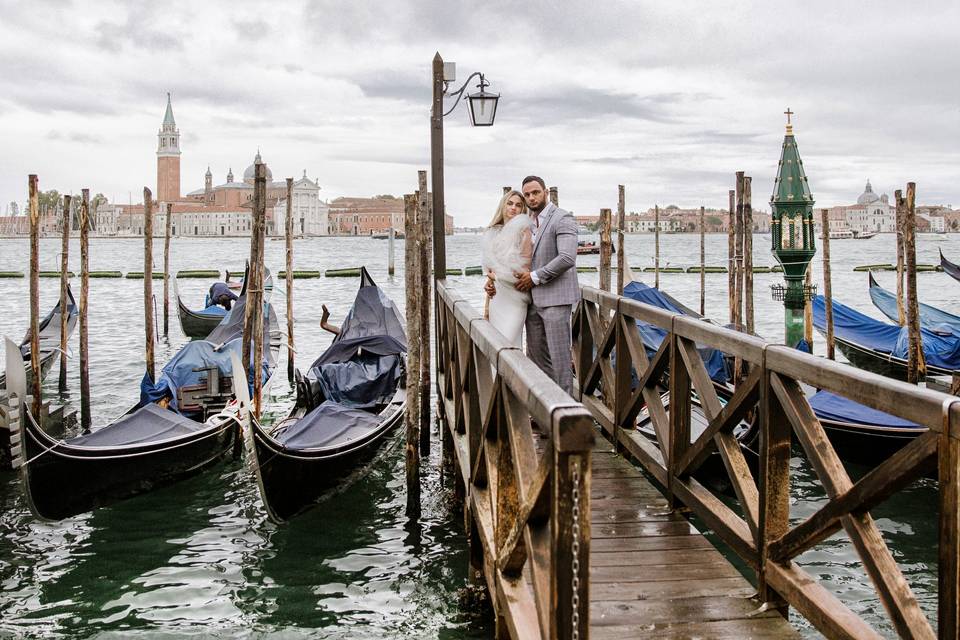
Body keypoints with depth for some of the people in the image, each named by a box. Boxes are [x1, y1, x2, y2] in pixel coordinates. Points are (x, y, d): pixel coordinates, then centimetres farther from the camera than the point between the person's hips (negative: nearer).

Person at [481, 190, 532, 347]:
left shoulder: (522, 230, -4)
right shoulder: (493, 233, 13)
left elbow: (524, 270, -7)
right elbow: (490, 271, 15)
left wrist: (497, 276, 1)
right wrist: (487, 306, 12)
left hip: (513, 298, -6)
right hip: (496, 299, 6)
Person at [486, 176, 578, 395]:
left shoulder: (562, 219, -8)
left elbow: (567, 258, -20)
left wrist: (535, 277, -15)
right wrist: (496, 281, 7)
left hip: (555, 298, -8)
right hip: (533, 300, 8)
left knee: (560, 356, -5)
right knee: (536, 355, 10)